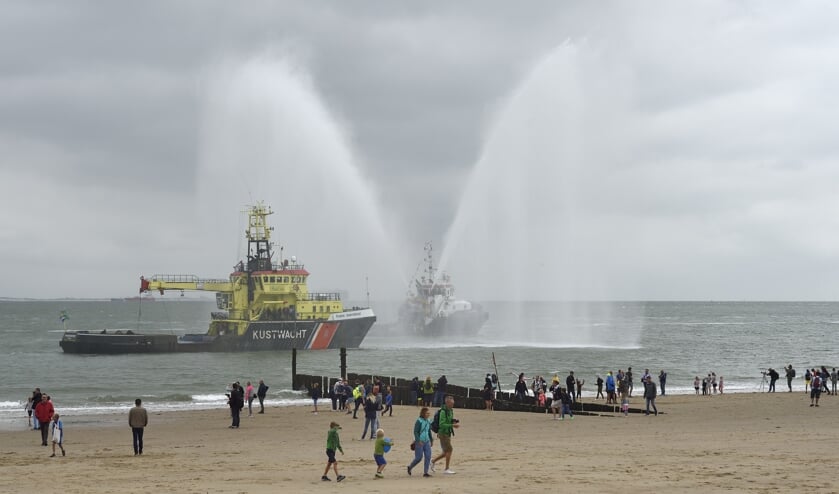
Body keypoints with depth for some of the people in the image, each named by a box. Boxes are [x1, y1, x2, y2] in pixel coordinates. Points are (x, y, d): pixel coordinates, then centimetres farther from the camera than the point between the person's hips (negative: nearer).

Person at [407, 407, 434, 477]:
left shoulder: (429, 421, 7)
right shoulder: (419, 421, -12)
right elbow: (415, 432, -14)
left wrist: (431, 440, 20)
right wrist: (419, 441, -21)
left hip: (427, 442, 6)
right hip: (419, 442, -6)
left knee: (428, 457, -3)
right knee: (419, 457, -1)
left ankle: (425, 472, 2)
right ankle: (410, 467, 23)